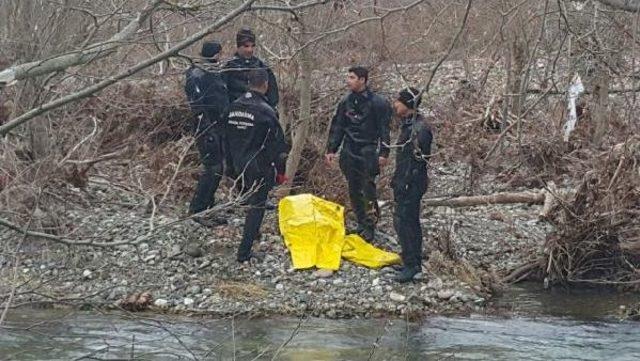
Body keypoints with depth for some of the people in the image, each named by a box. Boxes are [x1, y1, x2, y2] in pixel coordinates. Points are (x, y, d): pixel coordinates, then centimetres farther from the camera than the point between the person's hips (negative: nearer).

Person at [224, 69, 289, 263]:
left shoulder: (234, 107, 3)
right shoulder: (265, 111, -18)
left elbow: (228, 139, 12)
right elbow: (278, 144, -15)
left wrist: (231, 167, 20)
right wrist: (280, 171, -6)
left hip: (239, 166, 6)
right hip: (259, 167, -6)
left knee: (252, 204, 23)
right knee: (256, 207, 1)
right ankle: (244, 251, -1)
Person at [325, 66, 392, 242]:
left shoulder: (377, 102, -6)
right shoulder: (346, 102, 9)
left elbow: (384, 129, -6)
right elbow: (337, 127, 13)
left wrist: (384, 153, -12)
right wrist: (331, 149, 6)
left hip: (368, 150, -5)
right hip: (349, 151, 5)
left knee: (368, 188, -10)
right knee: (354, 190, 7)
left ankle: (370, 226, -6)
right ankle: (361, 224, 16)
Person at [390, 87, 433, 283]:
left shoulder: (420, 128, -20)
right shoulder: (408, 124, 12)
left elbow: (419, 159, -22)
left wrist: (405, 183, -22)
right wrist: (397, 180, 21)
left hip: (412, 184, -11)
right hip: (405, 181, 11)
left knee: (403, 222, -11)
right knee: (411, 222, 16)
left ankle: (411, 265, -7)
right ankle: (414, 263, 24)